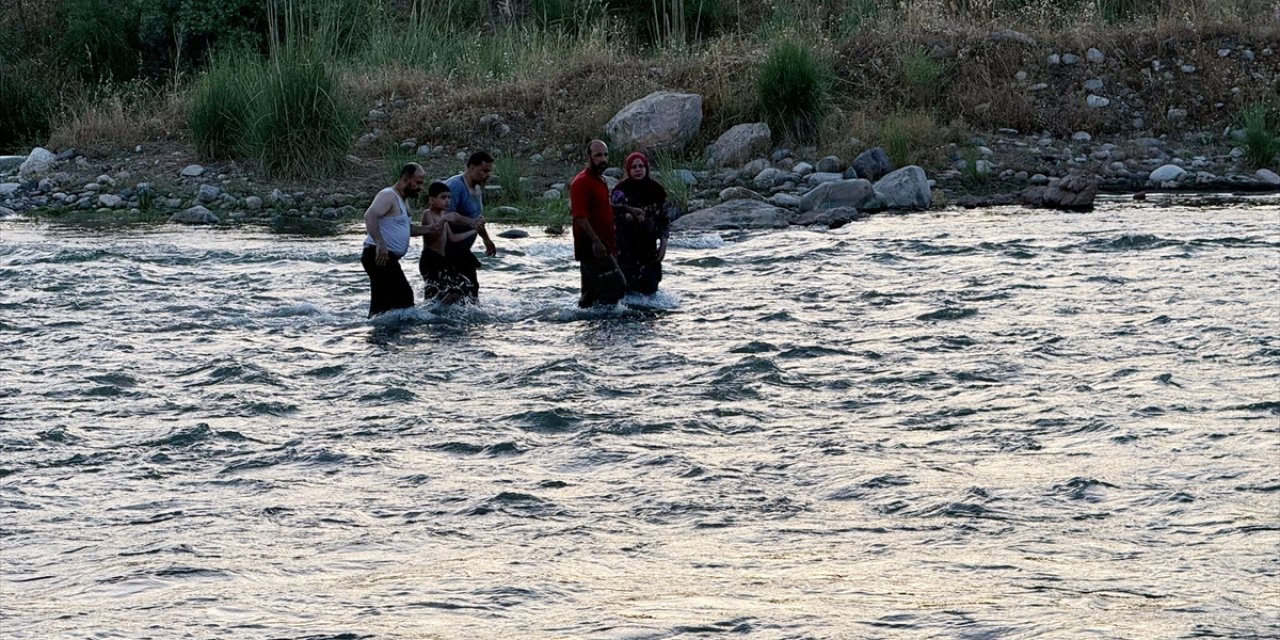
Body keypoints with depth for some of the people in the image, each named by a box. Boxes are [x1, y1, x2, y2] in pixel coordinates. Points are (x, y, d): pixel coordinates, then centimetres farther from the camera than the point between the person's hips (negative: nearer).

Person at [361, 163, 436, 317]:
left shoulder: (402, 201, 21)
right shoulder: (388, 196, -12)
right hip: (379, 256, -11)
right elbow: (369, 216, -28)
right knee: (404, 296, -13)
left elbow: (408, 228, 32)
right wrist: (380, 244, -36)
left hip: (389, 258, 11)